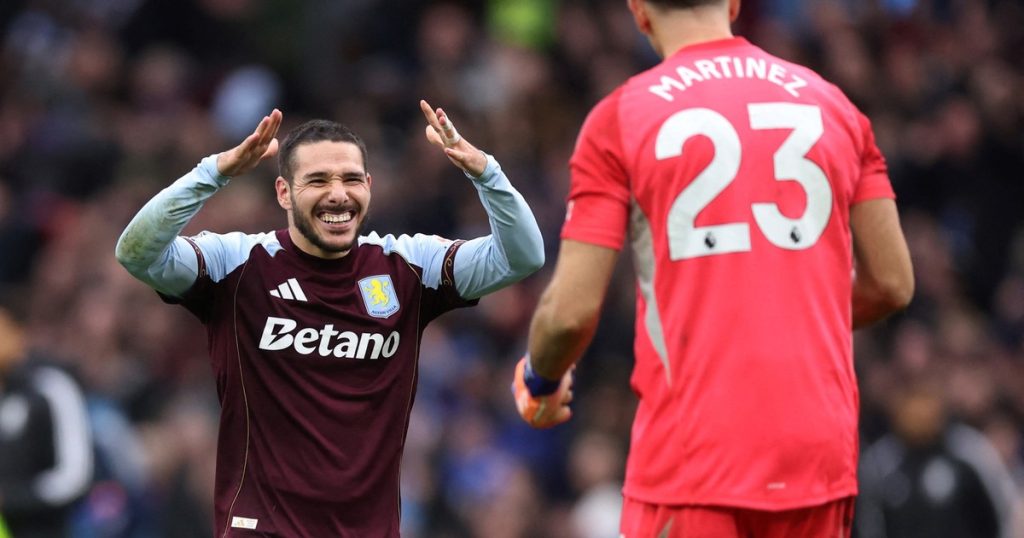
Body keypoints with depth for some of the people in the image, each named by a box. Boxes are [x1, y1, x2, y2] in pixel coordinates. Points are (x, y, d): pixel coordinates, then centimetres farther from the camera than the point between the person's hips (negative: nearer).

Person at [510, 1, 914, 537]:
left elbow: (573, 309, -6)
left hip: (691, 450, -4)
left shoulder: (619, 117, -1)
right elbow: (892, 283, 11)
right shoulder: (831, 104, 10)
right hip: (818, 449, 4)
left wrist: (539, 380, 16)